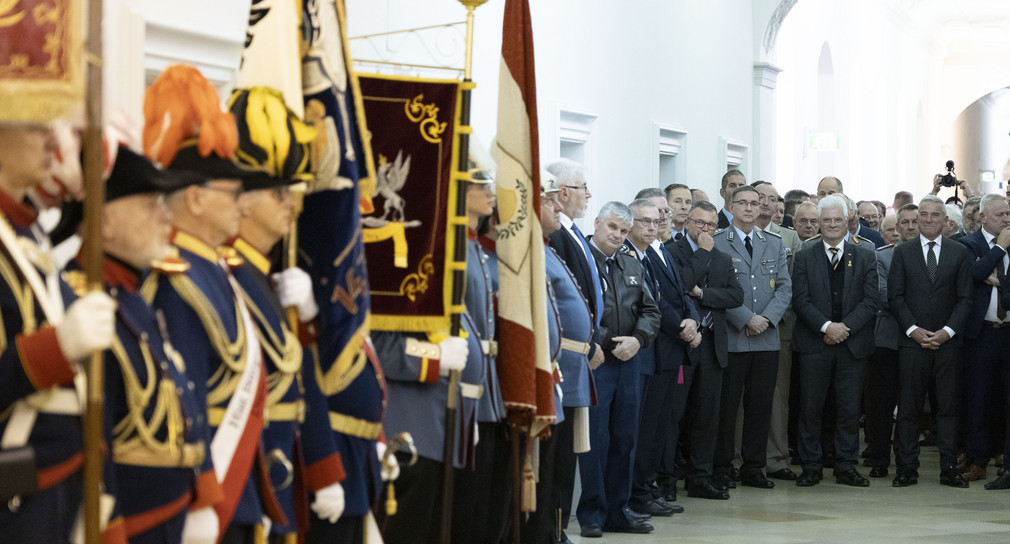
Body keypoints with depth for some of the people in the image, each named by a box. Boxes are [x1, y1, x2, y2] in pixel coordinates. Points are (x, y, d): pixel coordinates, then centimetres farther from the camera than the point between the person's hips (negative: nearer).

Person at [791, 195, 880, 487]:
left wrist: (845, 326, -12)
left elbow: (871, 300, 1)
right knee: (810, 407, 0)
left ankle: (846, 466, 11)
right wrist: (826, 326, -16)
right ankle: (811, 467, 8)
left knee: (849, 408, 3)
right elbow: (800, 299, -3)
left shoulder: (864, 257, 9)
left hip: (852, 343, 1)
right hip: (814, 344, -1)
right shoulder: (804, 258, 6)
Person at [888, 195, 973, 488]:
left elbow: (965, 298, 4)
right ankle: (907, 468, 3)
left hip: (948, 341, 0)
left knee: (948, 406, 1)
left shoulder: (960, 253, 8)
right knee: (909, 406, -1)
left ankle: (949, 468, 5)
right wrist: (914, 330, -9)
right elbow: (895, 296, 3)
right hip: (912, 342, 0)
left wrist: (947, 331, -9)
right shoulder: (903, 252, 8)